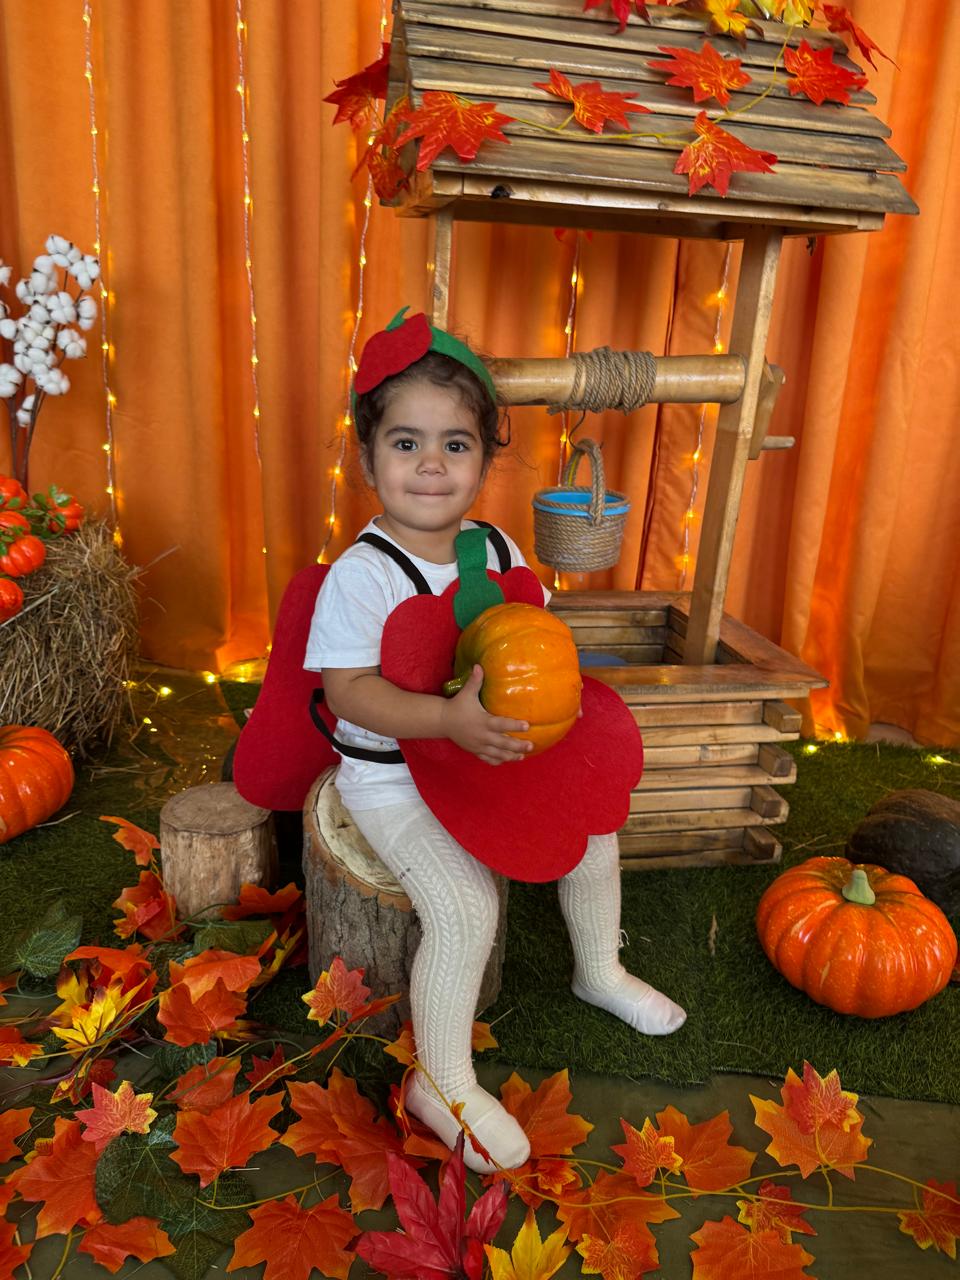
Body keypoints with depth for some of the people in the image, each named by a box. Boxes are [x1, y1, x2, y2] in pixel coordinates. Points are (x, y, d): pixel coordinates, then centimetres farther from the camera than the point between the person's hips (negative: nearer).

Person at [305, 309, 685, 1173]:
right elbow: (349, 690, -27)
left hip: (485, 751, 7)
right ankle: (441, 1085, 4)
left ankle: (599, 971, 39)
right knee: (465, 907, -22)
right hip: (391, 777, -7)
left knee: (591, 820, 12)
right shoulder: (361, 574, -21)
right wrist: (449, 719, -39)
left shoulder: (494, 549, -2)